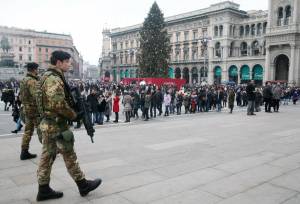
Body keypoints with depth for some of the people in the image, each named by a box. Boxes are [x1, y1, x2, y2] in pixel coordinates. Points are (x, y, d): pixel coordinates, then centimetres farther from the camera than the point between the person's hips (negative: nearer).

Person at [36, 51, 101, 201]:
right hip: (56, 124, -10)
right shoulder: (54, 79, -18)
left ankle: (44, 190, 21)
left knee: (47, 156, 12)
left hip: (48, 123, 10)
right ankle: (83, 185, 15)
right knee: (69, 156, 2)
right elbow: (58, 104, -27)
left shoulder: (48, 77, 15)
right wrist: (74, 116, -14)